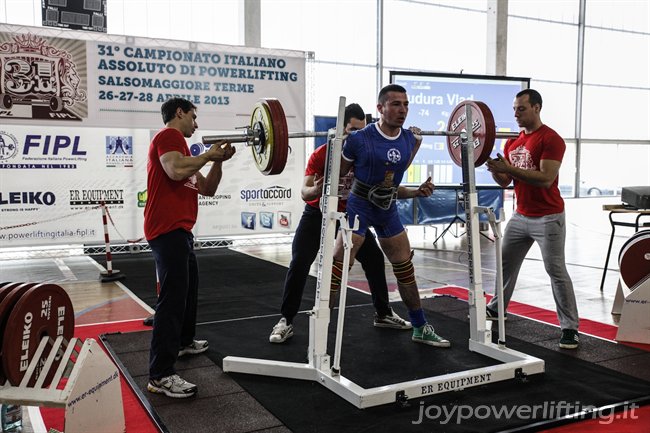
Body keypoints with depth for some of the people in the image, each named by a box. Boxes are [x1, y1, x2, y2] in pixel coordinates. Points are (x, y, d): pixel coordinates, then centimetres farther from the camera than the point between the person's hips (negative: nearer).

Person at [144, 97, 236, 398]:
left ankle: (183, 341, 44)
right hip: (168, 229, -11)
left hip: (179, 228, 11)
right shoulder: (168, 135, -7)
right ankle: (160, 376, -14)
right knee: (173, 298, -14)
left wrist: (218, 161, 9)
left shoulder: (179, 144, 23)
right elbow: (175, 170, -28)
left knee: (189, 287, 25)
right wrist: (208, 155, -14)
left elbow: (207, 189, 22)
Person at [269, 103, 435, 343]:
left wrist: (417, 191, -23)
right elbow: (305, 192, -30)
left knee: (375, 258, 2)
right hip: (317, 215, -4)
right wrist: (316, 190, -54)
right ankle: (286, 322, -2)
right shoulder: (321, 155, -25)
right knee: (299, 265, -14)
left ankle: (383, 314, 19)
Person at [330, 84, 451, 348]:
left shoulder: (408, 139, -4)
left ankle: (421, 328, 29)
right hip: (359, 207, -5)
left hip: (388, 208, 6)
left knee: (405, 269, 14)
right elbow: (338, 173, -8)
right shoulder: (360, 139, -20)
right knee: (337, 269, -11)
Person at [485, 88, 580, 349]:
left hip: (548, 218, -7)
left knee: (556, 271, -6)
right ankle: (496, 308, 34)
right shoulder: (512, 142, 9)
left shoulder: (551, 139, -13)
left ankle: (570, 328, 1)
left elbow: (545, 179, -24)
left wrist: (509, 167, -28)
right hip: (520, 216, 8)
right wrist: (494, 169, -12)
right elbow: (504, 181, 9)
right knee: (505, 263, 16)